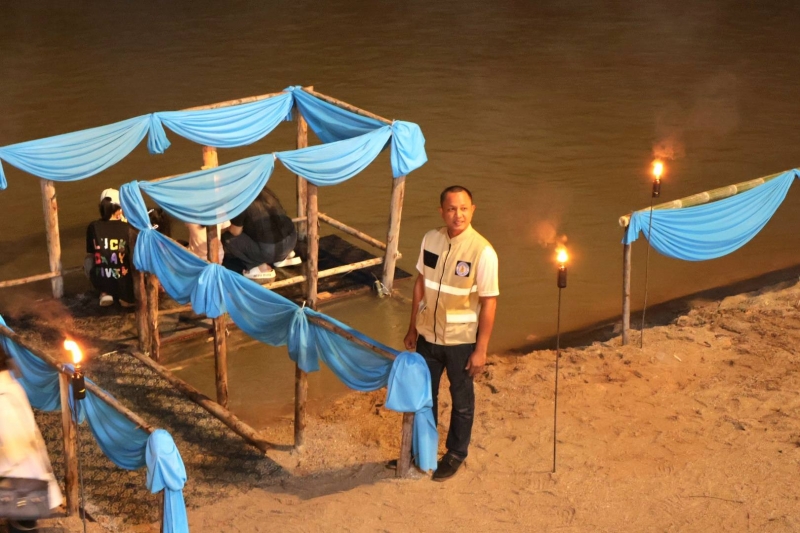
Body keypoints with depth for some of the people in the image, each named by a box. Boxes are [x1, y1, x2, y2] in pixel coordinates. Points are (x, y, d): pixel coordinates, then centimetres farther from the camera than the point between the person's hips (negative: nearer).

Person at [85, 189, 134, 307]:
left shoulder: (93, 227, 1)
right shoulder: (127, 228, -2)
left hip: (101, 281, 1)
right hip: (123, 283, -1)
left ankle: (105, 293, 11)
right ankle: (125, 296, 9)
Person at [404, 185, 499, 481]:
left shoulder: (482, 251, -20)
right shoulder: (430, 240, -5)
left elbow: (489, 302, -16)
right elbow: (420, 284, 6)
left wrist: (481, 349, -14)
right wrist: (412, 329, 10)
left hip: (461, 340, -4)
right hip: (428, 335, 4)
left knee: (461, 400, 15)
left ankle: (455, 455, 34)